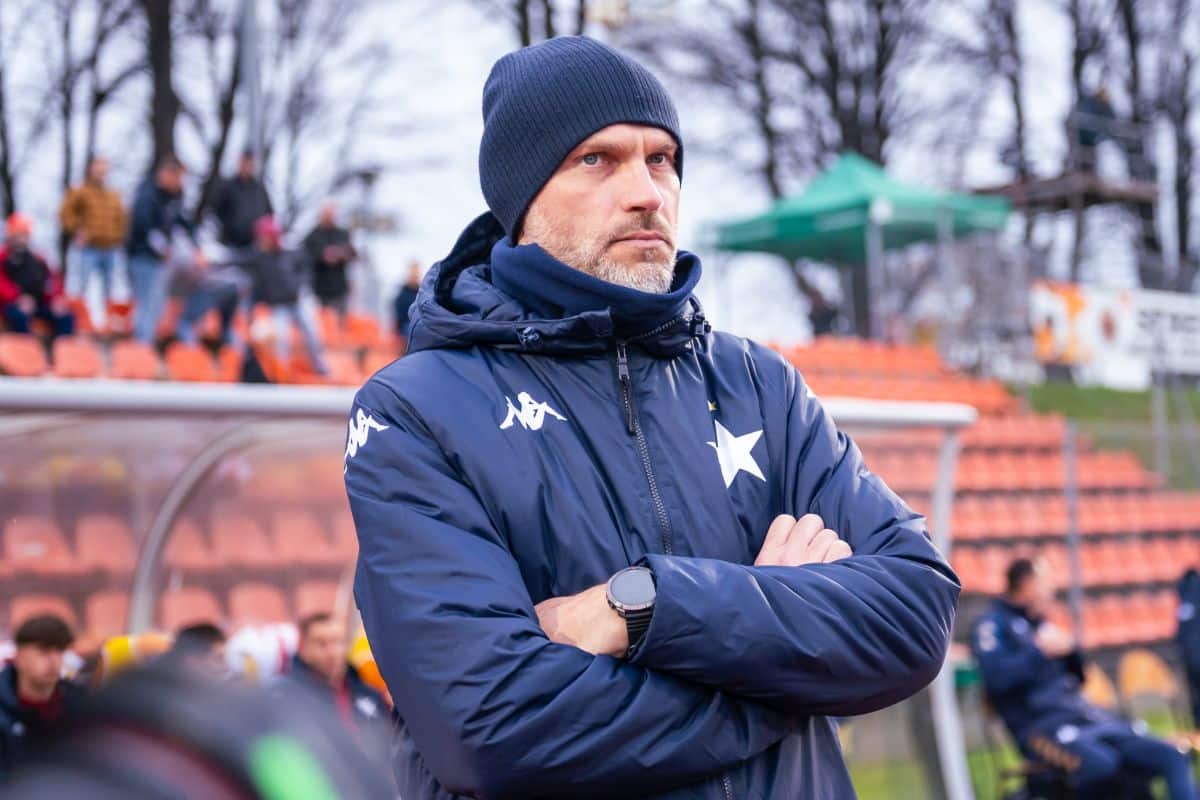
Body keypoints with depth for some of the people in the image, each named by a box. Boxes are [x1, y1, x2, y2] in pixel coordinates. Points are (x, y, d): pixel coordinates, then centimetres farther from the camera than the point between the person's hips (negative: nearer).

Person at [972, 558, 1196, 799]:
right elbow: (996, 679, -17)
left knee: (1173, 759, -12)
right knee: (1101, 764, -41)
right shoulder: (993, 625, 1)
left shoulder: (1040, 624, 24)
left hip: (1088, 717, 8)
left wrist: (1070, 649, 6)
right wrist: (1042, 650, -11)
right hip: (1042, 723, -8)